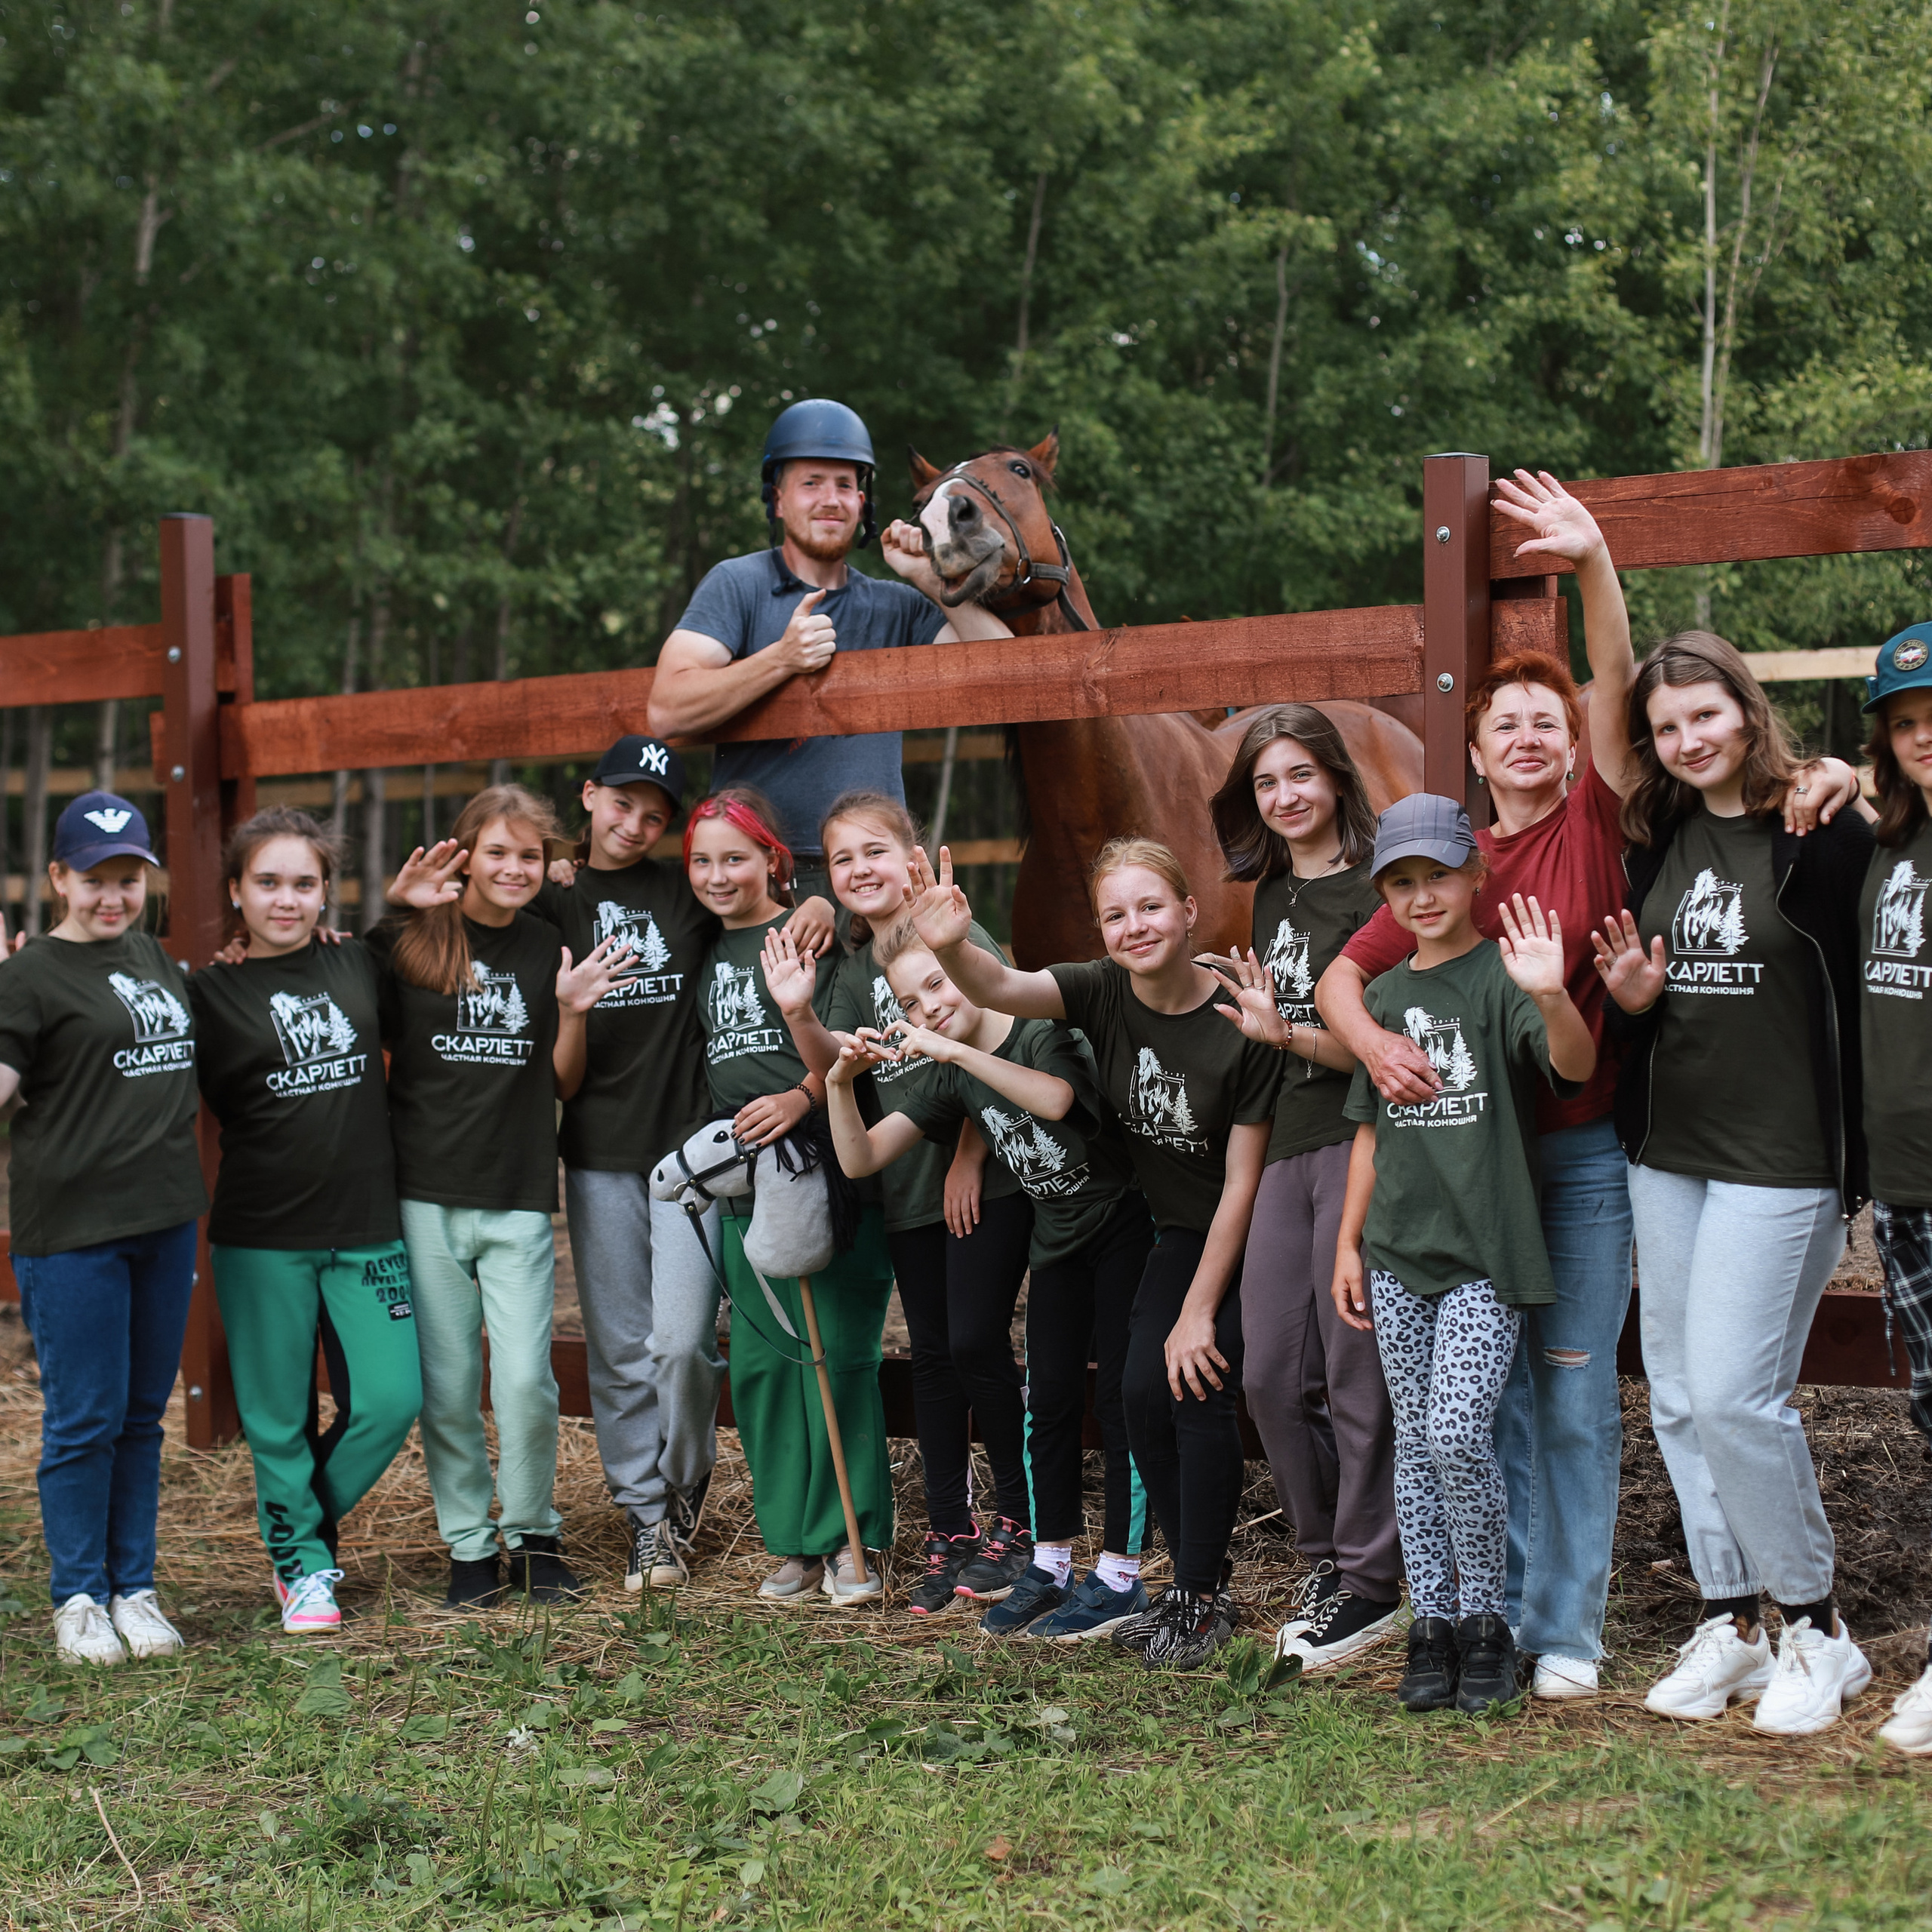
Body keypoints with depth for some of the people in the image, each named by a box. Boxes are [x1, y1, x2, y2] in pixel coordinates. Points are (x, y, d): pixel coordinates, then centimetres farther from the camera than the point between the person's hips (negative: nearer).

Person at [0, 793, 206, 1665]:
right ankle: (79, 1596, 14)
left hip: (165, 1218, 6)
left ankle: (134, 1587, 21)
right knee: (84, 1419, 0)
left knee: (143, 1415, 12)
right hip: (72, 1230, -6)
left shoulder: (154, 957, 14)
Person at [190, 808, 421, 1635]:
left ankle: (305, 1526, 24)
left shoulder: (358, 964, 7)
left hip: (366, 1227, 3)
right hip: (261, 1235, -3)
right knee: (281, 1418, 4)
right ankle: (303, 1565, 23)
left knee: (392, 1399, -1)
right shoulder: (210, 990, -2)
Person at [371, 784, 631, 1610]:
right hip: (426, 1195, -1)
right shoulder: (403, 944, 0)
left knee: (526, 1380, -6)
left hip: (519, 1199, 1)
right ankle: (470, 1546, 18)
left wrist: (574, 1012, -3)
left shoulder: (549, 951, 9)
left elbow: (562, 1085, 12)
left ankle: (534, 1536, 15)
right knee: (448, 1386, 4)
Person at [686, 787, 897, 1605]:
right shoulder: (708, 951, 16)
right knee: (759, 1358, 7)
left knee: (836, 1349, -5)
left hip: (822, 1169, -7)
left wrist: (801, 1097, -24)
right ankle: (794, 1539, 16)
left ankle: (850, 1538, 3)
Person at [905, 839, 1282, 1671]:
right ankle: (1202, 1576, 11)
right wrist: (950, 949, -53)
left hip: (1248, 1239, -5)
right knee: (1144, 1390, -6)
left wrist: (1198, 1312, -17)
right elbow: (1002, 990, -29)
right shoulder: (1103, 992, -10)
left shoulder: (1240, 1021, -22)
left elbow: (1242, 1183, -18)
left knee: (1199, 1391, -15)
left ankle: (1202, 1599, -1)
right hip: (1180, 1231, 5)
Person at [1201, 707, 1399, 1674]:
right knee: (1272, 1374, 7)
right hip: (1290, 1147, 8)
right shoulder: (1274, 895, 16)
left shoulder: (1374, 888, -9)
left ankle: (1370, 1583, 7)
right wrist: (1253, 1010, 12)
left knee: (1355, 1369, -4)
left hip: (1360, 1141, -8)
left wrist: (1284, 1032, -22)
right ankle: (1327, 1561, 21)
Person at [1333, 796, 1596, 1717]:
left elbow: (1575, 1066, -23)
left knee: (1459, 1431, -15)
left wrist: (1552, 996, -43)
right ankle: (1433, 1625, 17)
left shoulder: (1499, 976, -6)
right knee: (1416, 1442, 8)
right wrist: (1348, 1243, 15)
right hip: (1397, 1254, 6)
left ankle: (1485, 1620, 2)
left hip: (1487, 1251, -6)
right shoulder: (1384, 995, 12)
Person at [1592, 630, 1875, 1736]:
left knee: (1733, 1392, -12)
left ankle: (1818, 1630, 5)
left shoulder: (1823, 835, -8)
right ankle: (1731, 1623, 19)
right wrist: (1634, 996, -1)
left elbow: (1869, 999, -9)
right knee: (1680, 1396, 7)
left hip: (1783, 1157, -7)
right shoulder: (1660, 842, 11)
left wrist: (1856, 1158, -12)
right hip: (1666, 1153, 7)